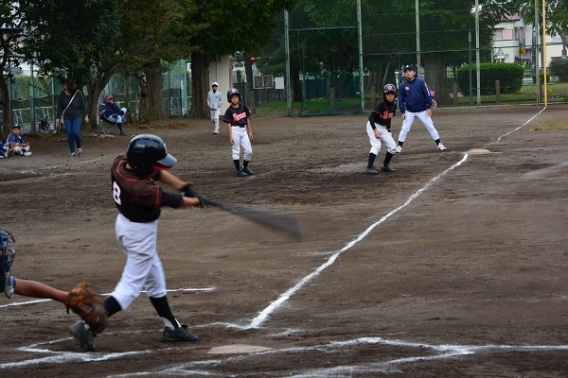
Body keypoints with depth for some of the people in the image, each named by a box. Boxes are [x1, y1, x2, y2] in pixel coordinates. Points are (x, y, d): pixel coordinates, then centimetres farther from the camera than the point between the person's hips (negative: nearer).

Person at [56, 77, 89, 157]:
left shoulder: (78, 94, -12)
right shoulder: (62, 94, -6)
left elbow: (83, 104, -3)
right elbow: (60, 106, 1)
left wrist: (86, 115, -3)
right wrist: (58, 118, -1)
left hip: (77, 117, -3)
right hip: (67, 118, 3)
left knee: (75, 132, -19)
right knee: (69, 134, -2)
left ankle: (79, 148, 6)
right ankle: (72, 152, 8)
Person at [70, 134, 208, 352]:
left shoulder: (120, 163, -14)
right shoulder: (142, 190, -35)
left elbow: (157, 173, -1)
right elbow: (173, 201, -18)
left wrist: (185, 187, -6)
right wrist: (196, 201, 0)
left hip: (125, 223, 10)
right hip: (140, 234, -10)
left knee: (155, 278, 21)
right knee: (131, 287, 0)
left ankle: (172, 327, 34)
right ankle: (89, 326, -6)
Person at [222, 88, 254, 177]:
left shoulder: (243, 107, 5)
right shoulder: (229, 111, -8)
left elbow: (248, 119, 11)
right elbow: (228, 124, -9)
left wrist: (250, 132, 10)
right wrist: (230, 136, -13)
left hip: (243, 130, 5)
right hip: (235, 130, -5)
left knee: (249, 151, 6)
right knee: (236, 152, 2)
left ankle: (245, 167, 26)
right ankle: (239, 170, 8)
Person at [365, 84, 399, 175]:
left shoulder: (393, 105, -1)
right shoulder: (381, 104, -24)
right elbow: (371, 117, -28)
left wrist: (388, 130, 14)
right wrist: (375, 130, -36)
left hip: (383, 128, 8)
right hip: (373, 126, -8)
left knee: (393, 146, 5)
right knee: (376, 146, -24)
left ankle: (385, 165, 21)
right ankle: (369, 168, -24)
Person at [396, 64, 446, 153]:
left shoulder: (421, 82, -10)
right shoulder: (403, 85, -5)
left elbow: (428, 95, -8)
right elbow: (401, 99, 1)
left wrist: (429, 107, -12)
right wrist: (402, 112, -5)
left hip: (422, 111, -1)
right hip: (409, 112, 1)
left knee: (430, 127, 2)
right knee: (404, 129, -1)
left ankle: (439, 144, 11)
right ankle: (399, 147, 8)